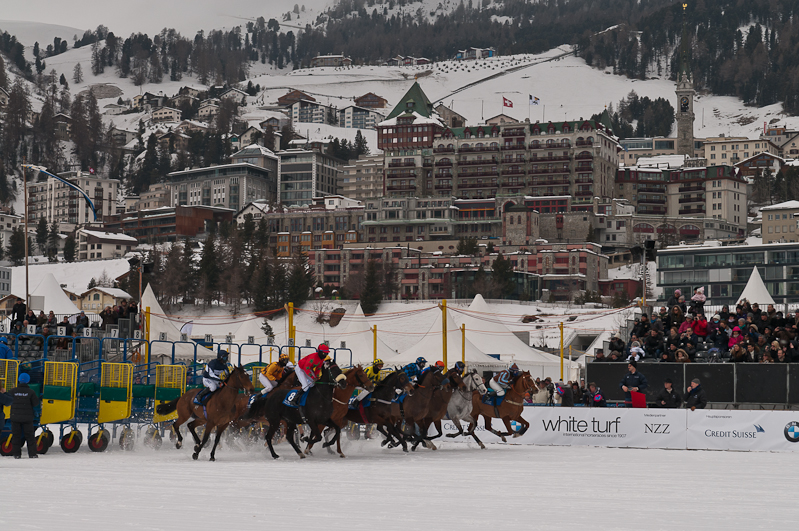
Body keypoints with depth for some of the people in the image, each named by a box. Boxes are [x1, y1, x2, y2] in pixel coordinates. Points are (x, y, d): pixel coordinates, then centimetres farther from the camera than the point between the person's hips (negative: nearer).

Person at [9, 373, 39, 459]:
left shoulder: (13, 391, -5)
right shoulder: (31, 392, -8)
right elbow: (35, 404, -5)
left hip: (15, 417, 1)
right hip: (27, 418, -1)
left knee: (16, 435, 8)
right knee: (29, 436, 7)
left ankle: (16, 454, 6)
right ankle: (32, 453, 4)